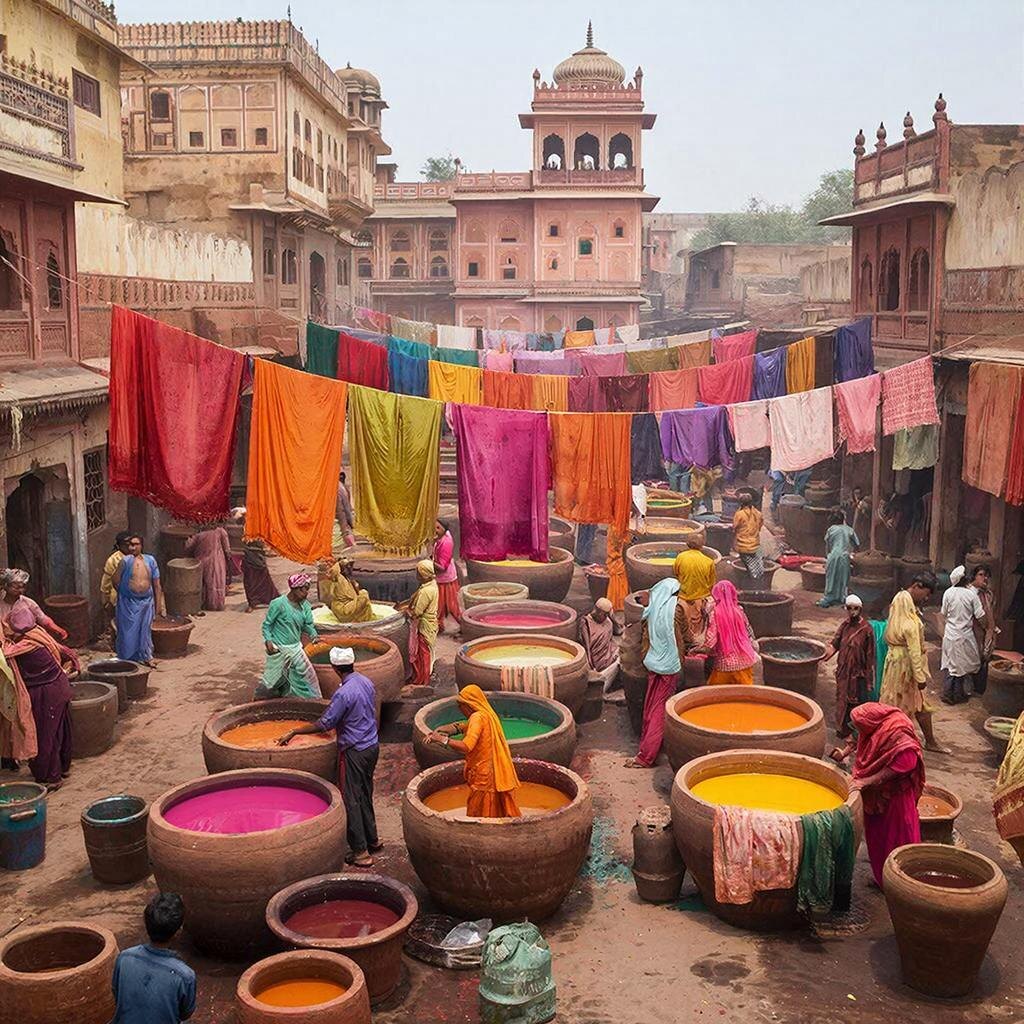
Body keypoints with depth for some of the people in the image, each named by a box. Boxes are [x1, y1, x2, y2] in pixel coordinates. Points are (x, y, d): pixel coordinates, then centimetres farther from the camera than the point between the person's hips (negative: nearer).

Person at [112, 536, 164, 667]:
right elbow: (116, 580, -4)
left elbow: (156, 584, 6)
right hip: (129, 603, -3)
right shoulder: (126, 560, -10)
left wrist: (158, 603, 5)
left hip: (146, 602, 3)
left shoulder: (150, 560, 2)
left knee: (145, 630, 14)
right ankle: (126, 658, 17)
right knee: (128, 630, 4)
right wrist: (123, 592, 5)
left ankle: (146, 656, 27)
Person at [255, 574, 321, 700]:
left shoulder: (305, 605, 0)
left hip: (296, 647, 6)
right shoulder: (278, 603, -18)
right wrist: (268, 641, -23)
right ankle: (258, 697, 33)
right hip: (279, 649, -6)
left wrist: (314, 635, -17)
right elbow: (267, 624, -10)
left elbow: (308, 624, 3)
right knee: (275, 677, 9)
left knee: (307, 674, 10)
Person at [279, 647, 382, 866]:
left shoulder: (344, 694, -24)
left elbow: (323, 724, -19)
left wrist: (294, 732, -10)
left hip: (354, 751, -8)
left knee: (351, 800, 1)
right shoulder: (366, 682, 2)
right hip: (372, 746, 8)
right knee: (365, 796, 20)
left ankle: (360, 851, 6)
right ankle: (372, 840, 30)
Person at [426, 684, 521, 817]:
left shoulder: (478, 717, -17)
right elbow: (460, 727, 19)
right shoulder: (487, 714, 12)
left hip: (484, 777, -9)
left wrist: (442, 739, -19)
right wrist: (439, 730, 6)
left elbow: (466, 747, -28)